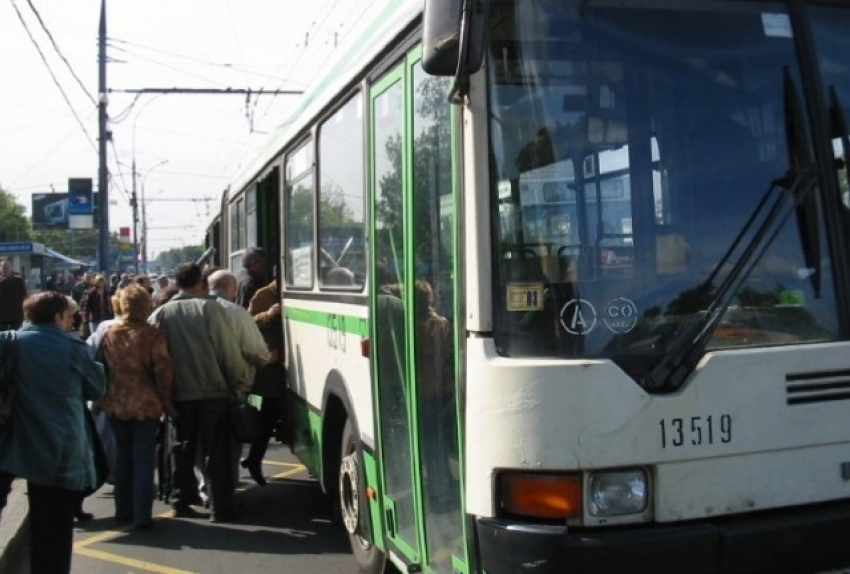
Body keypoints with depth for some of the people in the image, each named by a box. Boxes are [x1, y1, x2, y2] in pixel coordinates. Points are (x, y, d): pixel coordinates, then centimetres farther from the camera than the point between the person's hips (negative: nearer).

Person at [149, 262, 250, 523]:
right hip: (213, 391, -3)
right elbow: (229, 350, -9)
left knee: (183, 448, 16)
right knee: (218, 451, 3)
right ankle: (221, 508, 3)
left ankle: (181, 502, 20)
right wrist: (240, 383, -1)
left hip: (179, 394, 3)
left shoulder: (161, 313, 4)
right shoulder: (210, 308, -6)